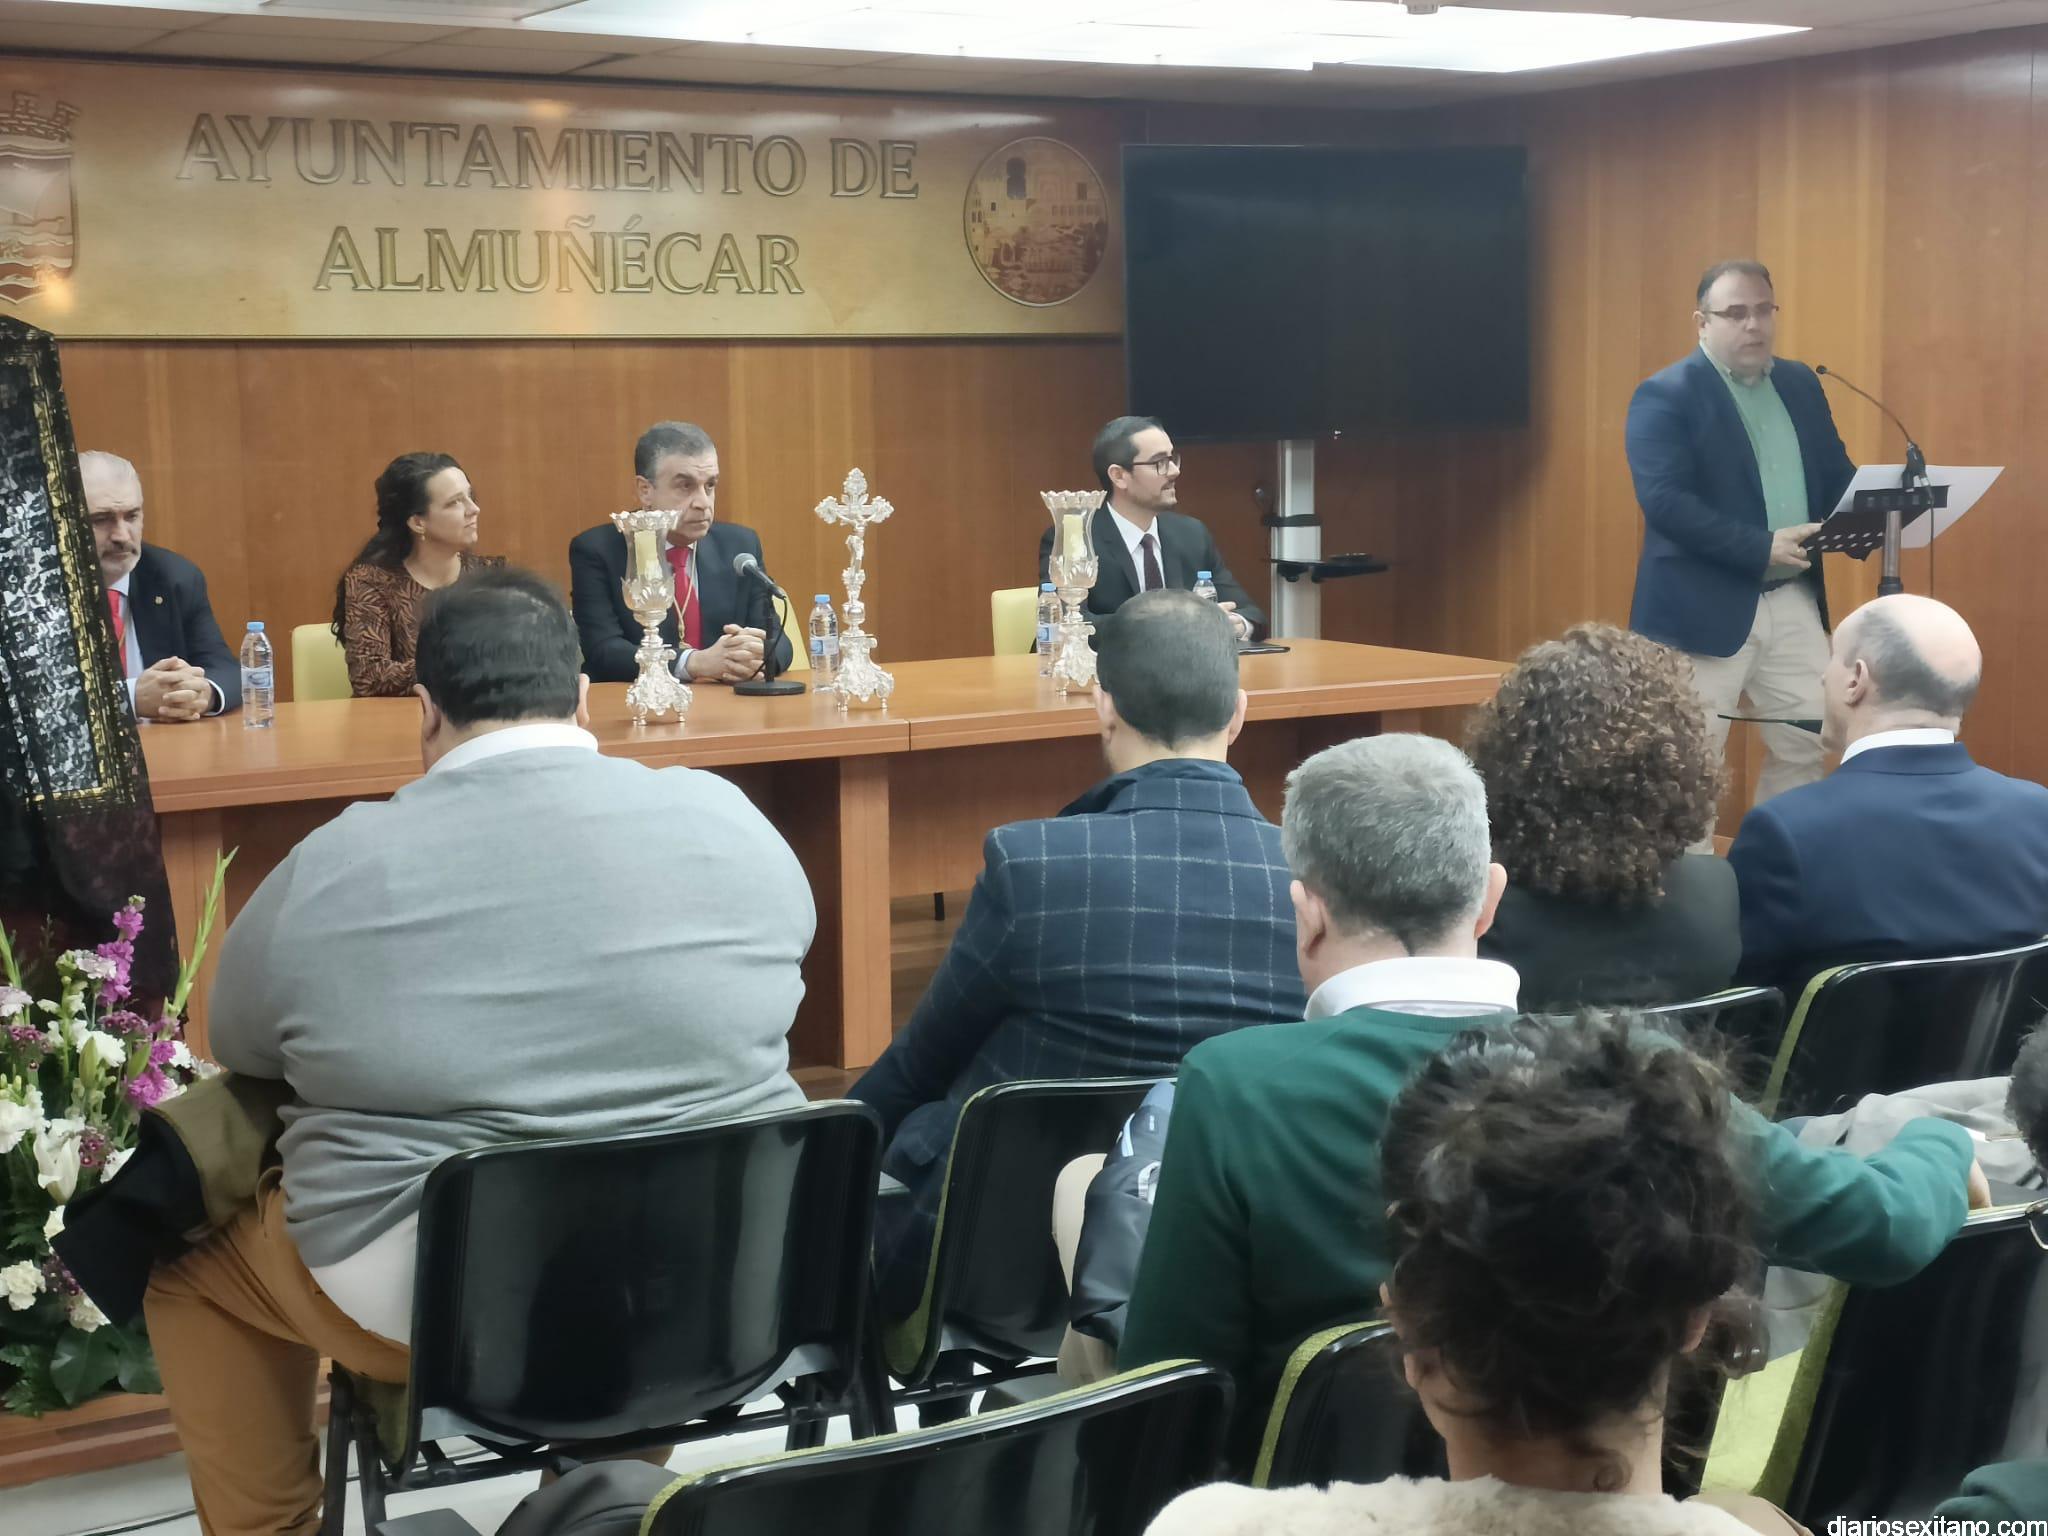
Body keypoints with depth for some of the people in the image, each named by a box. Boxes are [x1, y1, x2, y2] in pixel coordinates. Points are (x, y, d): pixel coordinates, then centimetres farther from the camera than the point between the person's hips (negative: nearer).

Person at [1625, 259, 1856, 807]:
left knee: (1806, 744, 10)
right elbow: (1664, 500, -20)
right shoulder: (1665, 395, -10)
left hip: (1794, 601, 7)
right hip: (1704, 605, -6)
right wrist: (1761, 547, -26)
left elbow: (1835, 473, 14)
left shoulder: (1800, 384, 12)